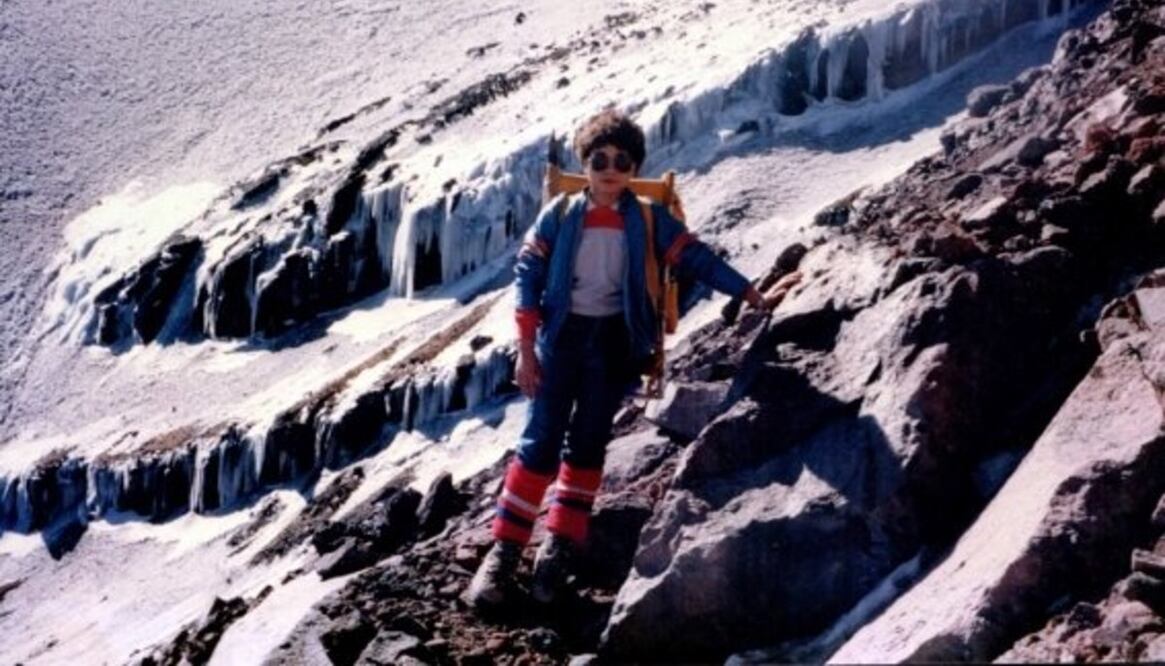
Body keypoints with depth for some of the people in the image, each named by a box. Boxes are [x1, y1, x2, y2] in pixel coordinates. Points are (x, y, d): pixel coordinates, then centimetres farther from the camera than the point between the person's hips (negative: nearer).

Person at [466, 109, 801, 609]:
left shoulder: (648, 220, 1)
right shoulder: (560, 215, -1)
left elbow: (697, 259, 0)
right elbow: (527, 276, -1)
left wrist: (754, 297, -7)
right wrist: (526, 351, -7)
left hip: (615, 341, 1)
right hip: (562, 335, -1)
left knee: (588, 444, 5)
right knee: (541, 442, -7)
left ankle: (560, 549, 15)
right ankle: (505, 550, -2)